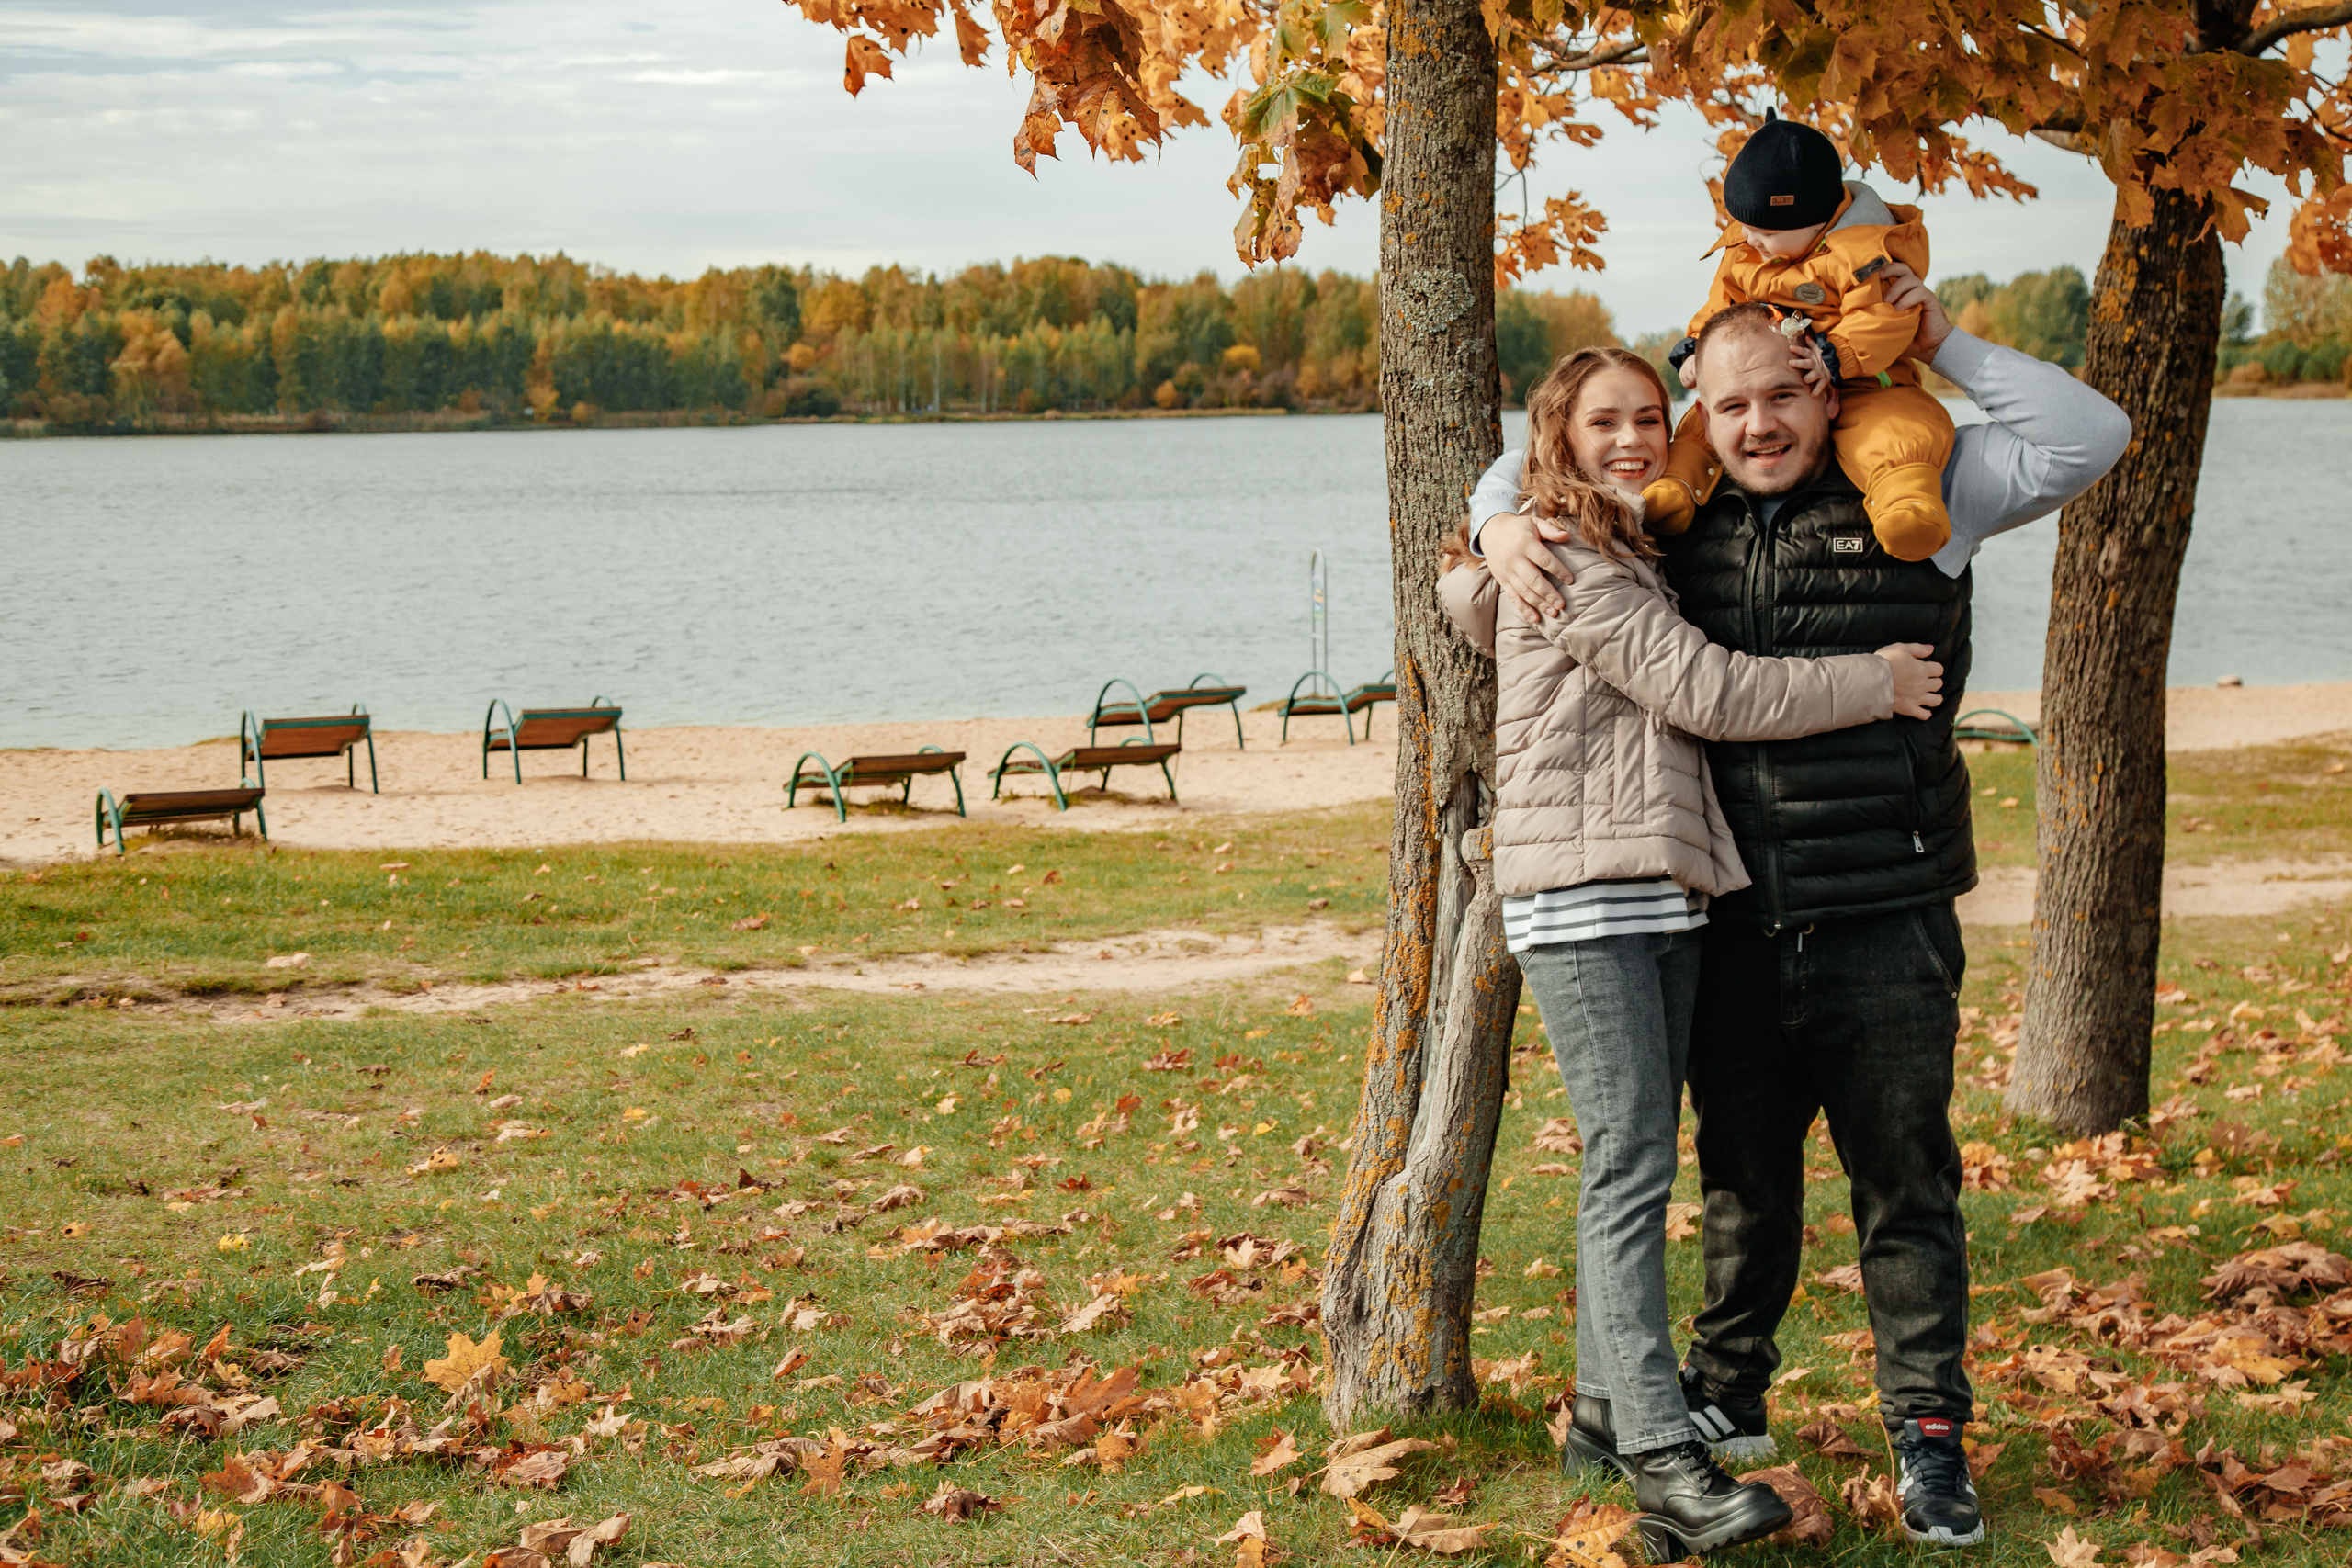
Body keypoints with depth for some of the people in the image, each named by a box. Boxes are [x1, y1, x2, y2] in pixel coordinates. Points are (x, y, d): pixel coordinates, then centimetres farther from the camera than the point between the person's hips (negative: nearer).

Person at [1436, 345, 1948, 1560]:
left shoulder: (1630, 557, 20)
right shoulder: (1567, 564, -10)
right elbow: (1703, 692, -13)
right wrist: (1872, 685, -4)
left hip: (1664, 892, 9)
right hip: (1580, 895, -9)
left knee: (1637, 1161, 11)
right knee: (1630, 1164, -15)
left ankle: (1607, 1411, 20)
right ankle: (1663, 1458, -20)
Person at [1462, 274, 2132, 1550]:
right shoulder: (1681, 521, 7)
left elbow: (2088, 439, -8)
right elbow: (1539, 459, 20)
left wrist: (1939, 344, -8)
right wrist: (1499, 524, -2)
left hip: (1884, 921, -3)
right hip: (1730, 925, 3)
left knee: (1906, 1182, 4)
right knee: (1743, 1171, 16)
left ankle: (1929, 1440, 15)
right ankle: (1727, 1396, 34)